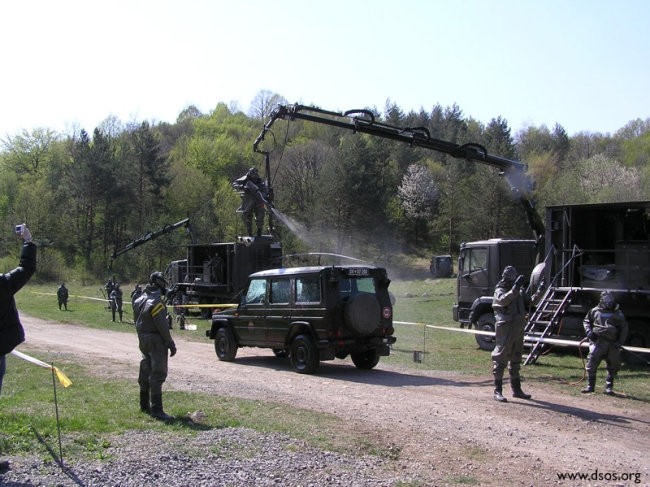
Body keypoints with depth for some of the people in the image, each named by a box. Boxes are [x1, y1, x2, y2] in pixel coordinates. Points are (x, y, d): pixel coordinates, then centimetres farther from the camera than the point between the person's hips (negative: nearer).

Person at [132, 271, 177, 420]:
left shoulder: (139, 300, 8)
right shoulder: (156, 302, -19)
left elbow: (136, 321, 14)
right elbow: (162, 325, -21)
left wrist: (142, 337, 20)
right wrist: (170, 343, -15)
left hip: (143, 339, 9)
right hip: (156, 341, -9)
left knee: (145, 372, 18)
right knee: (158, 374, -9)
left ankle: (144, 405, 30)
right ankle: (156, 410, -11)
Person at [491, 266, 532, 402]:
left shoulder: (519, 291, 14)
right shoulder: (500, 290, -8)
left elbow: (528, 302, 15)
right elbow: (504, 300, -28)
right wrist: (515, 288, -35)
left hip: (518, 330, 8)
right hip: (505, 330, -8)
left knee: (515, 360, 16)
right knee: (500, 359, -5)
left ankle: (516, 389, 25)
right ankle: (497, 391, -3)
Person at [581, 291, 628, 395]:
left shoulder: (618, 313, 8)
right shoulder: (595, 311, 8)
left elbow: (624, 328, 10)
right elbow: (586, 321, 18)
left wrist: (620, 341, -1)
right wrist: (588, 331, -1)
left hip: (613, 343, 1)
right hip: (597, 341, -1)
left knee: (613, 367, 5)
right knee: (591, 364, -6)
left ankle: (609, 387, 17)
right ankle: (590, 386, 4)